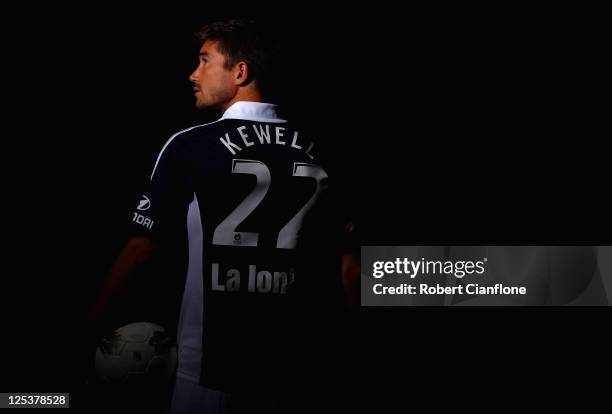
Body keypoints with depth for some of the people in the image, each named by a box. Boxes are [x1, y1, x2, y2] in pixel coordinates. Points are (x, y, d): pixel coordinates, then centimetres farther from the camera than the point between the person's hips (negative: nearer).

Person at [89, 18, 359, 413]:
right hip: (291, 362, 4)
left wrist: (90, 322, 5)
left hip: (213, 363, -4)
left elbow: (141, 248, -7)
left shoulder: (189, 147, -9)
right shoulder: (314, 152, 2)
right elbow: (349, 264, 3)